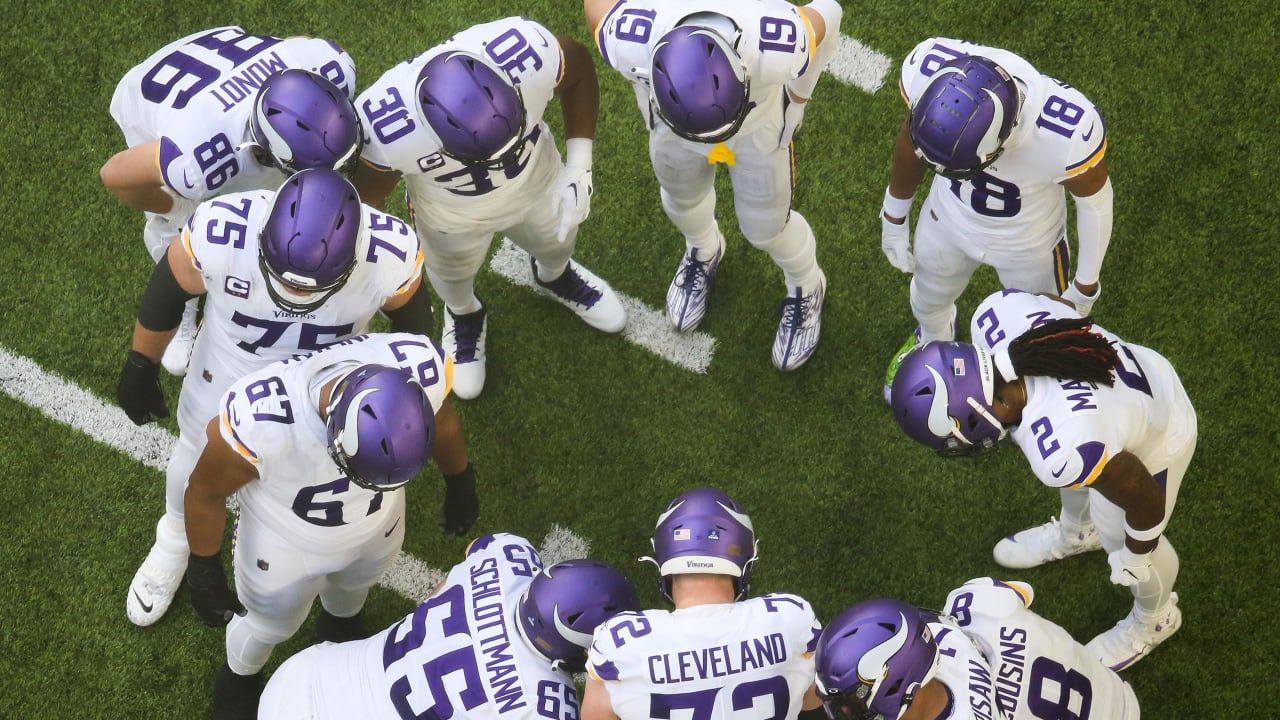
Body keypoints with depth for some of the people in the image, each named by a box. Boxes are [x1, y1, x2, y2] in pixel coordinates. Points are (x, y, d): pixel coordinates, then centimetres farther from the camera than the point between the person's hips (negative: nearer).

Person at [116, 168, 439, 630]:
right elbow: (165, 294, -18)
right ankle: (176, 540, 63)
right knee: (197, 459, 29)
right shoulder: (218, 235, -42)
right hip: (226, 374, 1)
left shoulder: (390, 259, -39)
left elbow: (412, 319, -14)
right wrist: (141, 367, -2)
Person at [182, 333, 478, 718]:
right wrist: (204, 570, -8)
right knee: (269, 623, 27)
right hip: (285, 540, -2)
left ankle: (339, 623, 71)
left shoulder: (420, 369, -37)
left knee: (354, 582, 35)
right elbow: (206, 492, -23)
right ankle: (239, 680, 62)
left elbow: (442, 420, -10)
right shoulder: (259, 421, -46)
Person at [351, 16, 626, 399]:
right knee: (452, 275, 31)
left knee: (557, 241, 32)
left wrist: (579, 164, -21)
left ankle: (555, 277, 69)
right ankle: (463, 314, 67)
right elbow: (369, 186, -20)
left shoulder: (524, 51, -44)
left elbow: (579, 68, -19)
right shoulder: (386, 125, -44)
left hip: (535, 178, 1)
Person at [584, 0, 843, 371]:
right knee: (683, 200, 27)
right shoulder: (630, 44, -44)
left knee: (764, 227, 16)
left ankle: (806, 287, 50)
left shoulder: (775, 50, -45)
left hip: (757, 114, -1)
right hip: (672, 111, 1)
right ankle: (703, 253, 63)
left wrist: (799, 99, -6)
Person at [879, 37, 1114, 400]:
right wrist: (894, 217, 6)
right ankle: (933, 342, 68)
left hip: (1027, 242, -3)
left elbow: (1094, 200, -21)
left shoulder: (1068, 135, -45)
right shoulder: (928, 68, -36)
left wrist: (1084, 289, -4)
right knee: (928, 300, 32)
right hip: (948, 217, 3)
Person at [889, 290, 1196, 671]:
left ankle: (1154, 619, 56)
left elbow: (1146, 503, -29)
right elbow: (1067, 304, -7)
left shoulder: (1065, 453, -47)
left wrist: (1133, 559, -7)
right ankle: (1075, 533, 68)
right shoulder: (998, 311, -31)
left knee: (1119, 536, 23)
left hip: (1154, 444, -6)